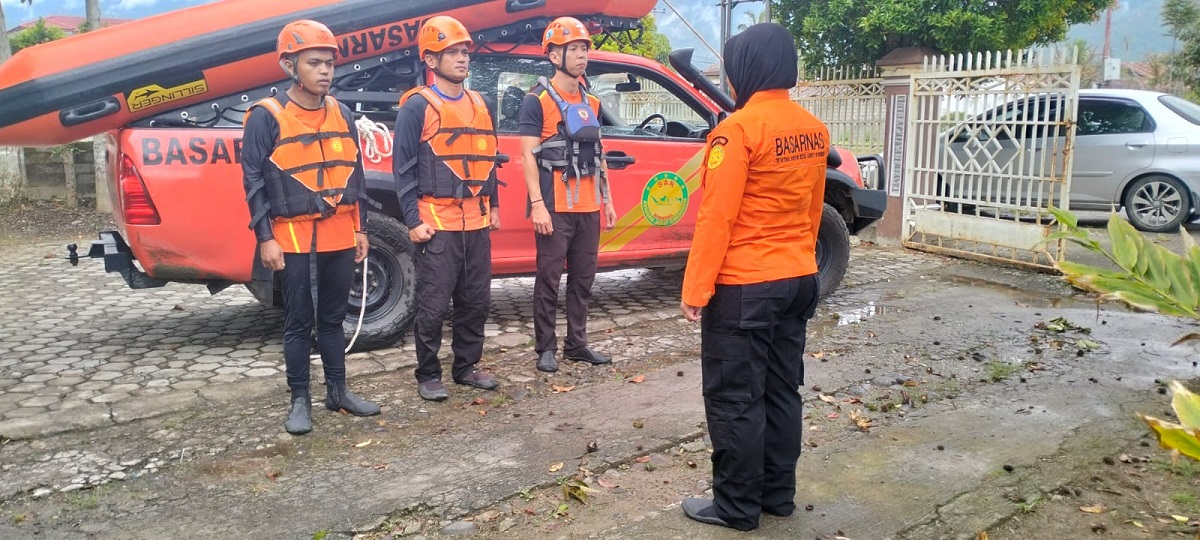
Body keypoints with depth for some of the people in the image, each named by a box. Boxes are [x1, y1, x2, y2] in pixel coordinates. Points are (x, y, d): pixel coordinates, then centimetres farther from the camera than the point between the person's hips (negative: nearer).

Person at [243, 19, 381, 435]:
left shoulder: (342, 114, 10)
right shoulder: (266, 116, -6)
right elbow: (254, 181, -6)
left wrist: (360, 228, 12)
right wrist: (265, 237, -11)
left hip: (340, 237, 5)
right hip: (295, 239, -4)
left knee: (333, 318, 14)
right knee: (298, 323, 4)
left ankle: (338, 391, 25)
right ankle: (300, 400, 15)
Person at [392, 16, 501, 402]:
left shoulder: (479, 103, 14)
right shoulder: (417, 106, -5)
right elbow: (403, 167, -7)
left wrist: (493, 206, 18)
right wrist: (413, 220, -12)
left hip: (476, 222, 6)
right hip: (437, 224, -6)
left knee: (476, 301, 11)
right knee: (433, 305, 0)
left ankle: (466, 366, 25)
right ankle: (428, 376, 13)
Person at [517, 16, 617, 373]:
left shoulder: (591, 103, 16)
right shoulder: (537, 101, -5)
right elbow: (528, 157, -11)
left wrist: (607, 200, 16)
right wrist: (537, 205, -18)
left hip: (588, 208, 7)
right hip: (555, 208, -6)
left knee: (583, 279, 10)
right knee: (549, 279, 0)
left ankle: (577, 344, 20)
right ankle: (546, 348, 10)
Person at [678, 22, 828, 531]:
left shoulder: (739, 128, -16)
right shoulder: (814, 130, 7)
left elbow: (716, 218, -18)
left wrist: (695, 289, -13)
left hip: (744, 286, -8)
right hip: (799, 279, 8)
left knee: (735, 399, 3)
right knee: (781, 390, 16)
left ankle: (737, 506, 13)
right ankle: (778, 493, 27)